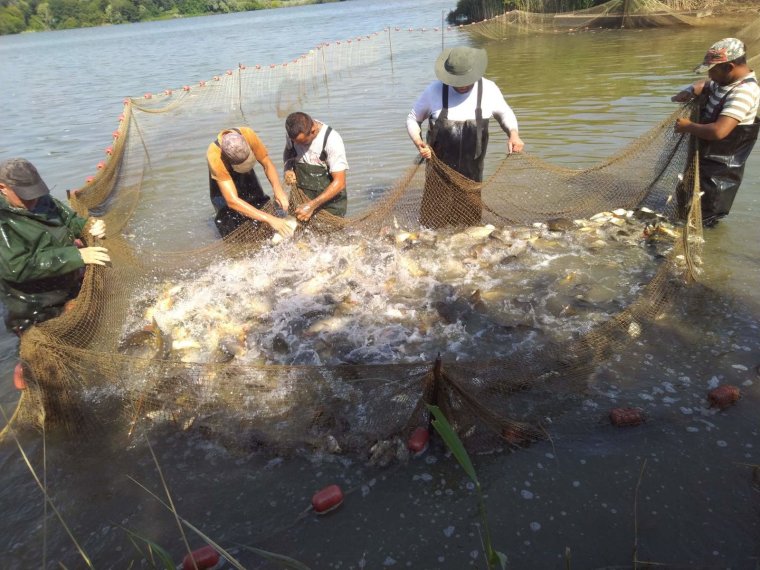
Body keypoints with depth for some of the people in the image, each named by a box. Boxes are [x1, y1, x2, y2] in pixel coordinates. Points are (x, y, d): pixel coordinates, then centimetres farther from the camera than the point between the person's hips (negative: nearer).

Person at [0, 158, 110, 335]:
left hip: (74, 286, 6)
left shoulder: (42, 200, -6)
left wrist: (90, 226, -19)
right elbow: (17, 267, -31)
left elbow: (69, 220, 6)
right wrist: (76, 255, -36)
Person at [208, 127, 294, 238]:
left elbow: (267, 164, -19)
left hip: (247, 178, 4)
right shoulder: (214, 155, -40)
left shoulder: (248, 134, -31)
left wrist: (277, 189, -38)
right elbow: (232, 201, -44)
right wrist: (270, 219, -50)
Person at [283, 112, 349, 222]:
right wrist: (288, 169, -6)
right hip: (302, 198, 4)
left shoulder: (332, 140, -22)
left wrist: (312, 205, -28)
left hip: (329, 200, -4)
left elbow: (340, 183, -22)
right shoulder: (293, 133, -7)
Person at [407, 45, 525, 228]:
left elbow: (505, 113, 13)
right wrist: (418, 142, -15)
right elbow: (412, 119, 4)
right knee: (432, 227, 4)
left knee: (470, 228, 14)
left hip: (472, 175, 2)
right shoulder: (435, 90, -9)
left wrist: (513, 134, -7)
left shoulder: (489, 89, -5)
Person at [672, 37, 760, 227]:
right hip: (704, 159, 10)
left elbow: (718, 131, -37)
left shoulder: (744, 91, -28)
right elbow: (705, 85, 26)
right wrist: (689, 91, 2)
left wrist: (688, 127, -21)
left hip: (720, 170, -10)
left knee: (702, 219, 0)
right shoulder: (725, 81, 3)